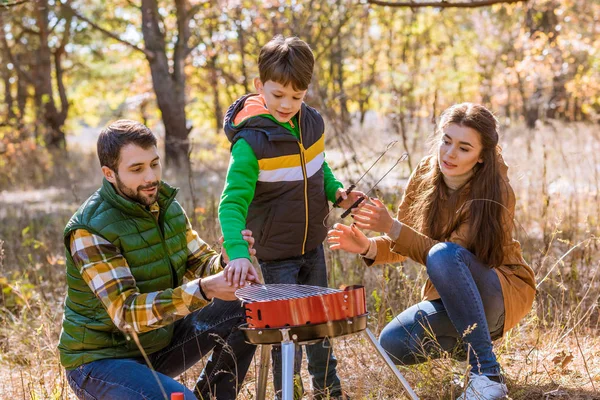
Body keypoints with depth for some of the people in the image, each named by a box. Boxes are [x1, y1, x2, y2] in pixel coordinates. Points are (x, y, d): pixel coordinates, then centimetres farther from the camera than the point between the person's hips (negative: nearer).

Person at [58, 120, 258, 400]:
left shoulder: (166, 206, 1)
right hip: (102, 359, -7)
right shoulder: (89, 231, -23)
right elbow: (126, 314, -30)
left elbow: (201, 265, 3)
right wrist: (203, 290, -43)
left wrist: (227, 260, -23)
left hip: (159, 342, 7)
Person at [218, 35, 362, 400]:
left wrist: (336, 190, -4)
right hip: (276, 253, -6)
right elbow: (232, 203, -31)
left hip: (313, 243, 6)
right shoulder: (251, 143, -25)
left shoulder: (312, 122, -6)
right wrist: (237, 253, -45)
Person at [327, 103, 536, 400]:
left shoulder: (494, 192, -20)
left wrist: (391, 227, -39)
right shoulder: (425, 174, -4)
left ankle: (486, 371, -28)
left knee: (443, 255, -35)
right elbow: (399, 246, 0)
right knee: (393, 344, -22)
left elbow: (448, 254, -29)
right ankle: (465, 342, 8)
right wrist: (368, 247, -22)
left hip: (501, 295, -5)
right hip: (449, 298, 5)